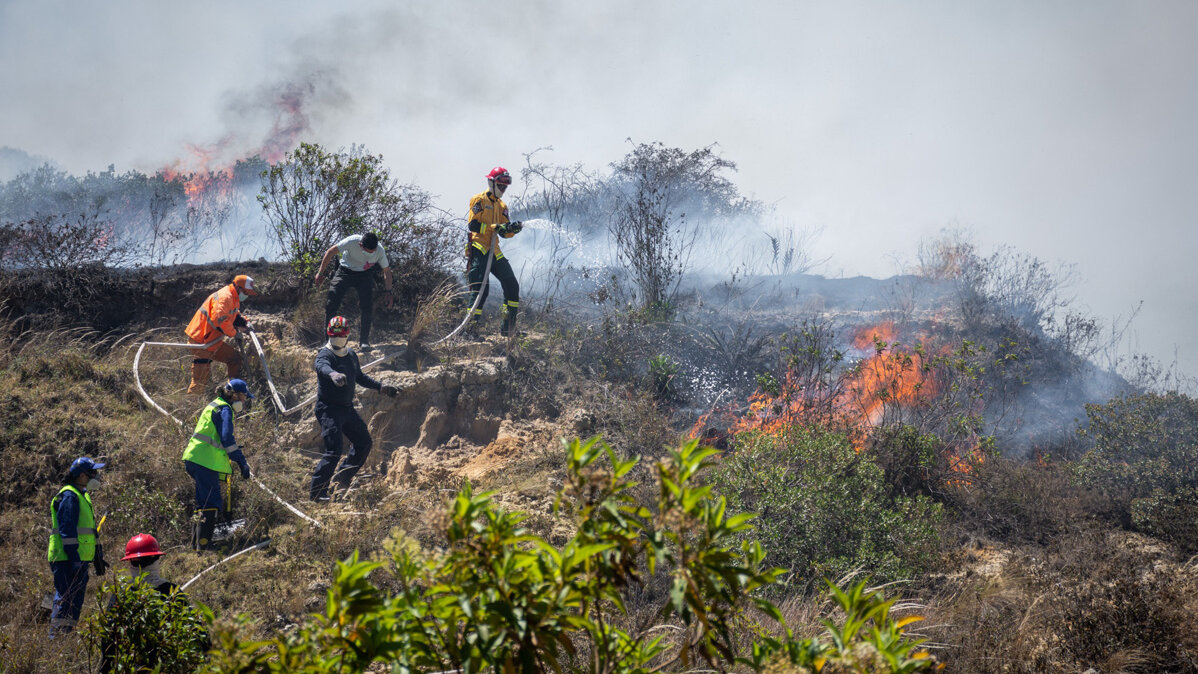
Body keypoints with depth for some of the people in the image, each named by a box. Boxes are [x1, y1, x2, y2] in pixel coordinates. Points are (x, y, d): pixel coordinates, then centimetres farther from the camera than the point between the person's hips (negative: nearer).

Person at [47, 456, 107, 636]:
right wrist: (74, 557, -24)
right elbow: (67, 531, -19)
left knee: (76, 600, 11)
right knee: (67, 599, -12)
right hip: (66, 560, -10)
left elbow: (90, 530, 26)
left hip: (79, 559, 10)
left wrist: (98, 558, 25)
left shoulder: (83, 496, 20)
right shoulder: (69, 496, -12)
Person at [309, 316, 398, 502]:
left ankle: (342, 479, 28)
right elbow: (321, 366, -40)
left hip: (347, 408, 8)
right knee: (334, 450, -17)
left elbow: (359, 376, 26)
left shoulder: (351, 355, 10)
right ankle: (316, 492, -10)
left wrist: (380, 387, 27)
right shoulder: (325, 354, -15)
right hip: (328, 408, -8)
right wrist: (333, 374, -62)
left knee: (364, 443, 15)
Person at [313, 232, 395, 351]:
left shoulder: (380, 251, -23)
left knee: (368, 306, -14)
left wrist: (388, 292, -6)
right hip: (346, 271, -1)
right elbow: (330, 252, -18)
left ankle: (364, 341, -1)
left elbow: (386, 271, -5)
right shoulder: (352, 241, -31)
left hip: (365, 274, 1)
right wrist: (320, 273, -14)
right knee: (331, 304, -11)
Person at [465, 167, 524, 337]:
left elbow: (505, 233, 13)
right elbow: (473, 225, -14)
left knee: (512, 286, 5)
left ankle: (509, 328, 12)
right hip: (478, 249, -8)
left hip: (494, 251, 8)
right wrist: (495, 228, -19)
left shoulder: (501, 206, 20)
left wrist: (513, 229, -8)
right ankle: (472, 326, -18)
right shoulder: (479, 200, -2)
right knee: (480, 287, -18)